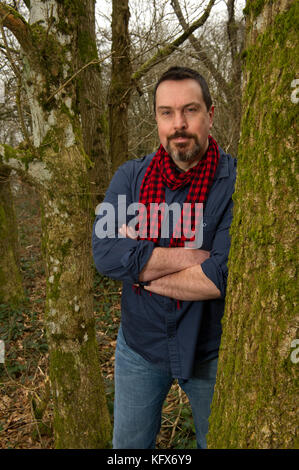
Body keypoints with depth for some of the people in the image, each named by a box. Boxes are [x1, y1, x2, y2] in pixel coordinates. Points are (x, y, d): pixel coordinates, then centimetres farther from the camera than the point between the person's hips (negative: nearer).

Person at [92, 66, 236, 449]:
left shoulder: (236, 181, -17)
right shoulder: (130, 176, -5)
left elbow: (225, 276, -28)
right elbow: (104, 253, -19)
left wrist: (140, 266, -19)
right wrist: (192, 256, -25)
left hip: (209, 351, -2)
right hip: (139, 345, 3)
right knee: (127, 445, 22)